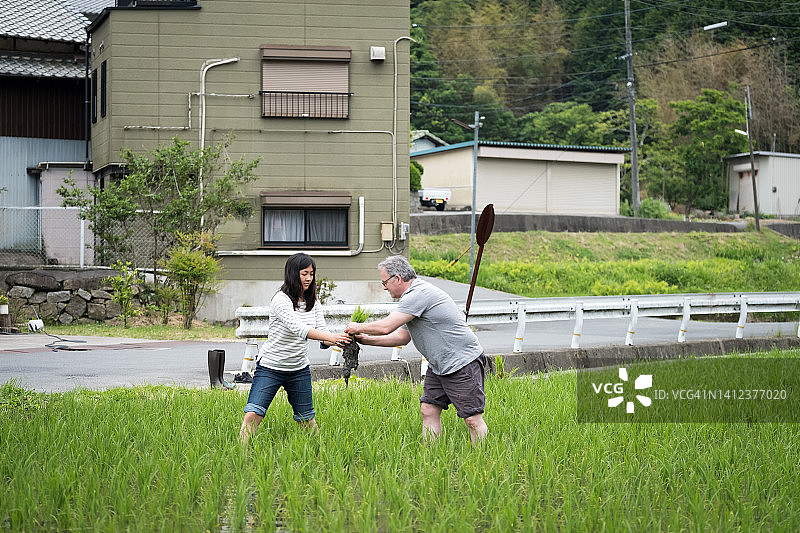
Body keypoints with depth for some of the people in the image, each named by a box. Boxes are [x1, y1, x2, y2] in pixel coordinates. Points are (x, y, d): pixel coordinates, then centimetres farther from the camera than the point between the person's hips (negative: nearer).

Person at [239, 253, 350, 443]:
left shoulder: (313, 303, 4)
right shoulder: (281, 300, -18)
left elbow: (322, 332, -2)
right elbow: (298, 328, -32)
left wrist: (339, 340, -25)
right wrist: (331, 337, -42)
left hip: (299, 370, 6)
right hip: (270, 368, -6)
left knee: (307, 418, 11)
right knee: (252, 415, -15)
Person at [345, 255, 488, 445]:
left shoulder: (419, 294, -19)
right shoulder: (412, 297, 15)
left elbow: (386, 327, -21)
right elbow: (402, 337, 20)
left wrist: (358, 327, -4)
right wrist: (366, 340, 14)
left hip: (463, 362, -10)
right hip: (439, 365, 10)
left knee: (472, 419, -8)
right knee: (428, 409, 6)